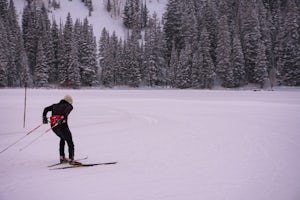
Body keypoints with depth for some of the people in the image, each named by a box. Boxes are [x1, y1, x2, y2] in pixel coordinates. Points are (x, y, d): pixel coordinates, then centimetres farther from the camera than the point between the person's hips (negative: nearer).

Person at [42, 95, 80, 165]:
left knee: (62, 138, 30)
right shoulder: (69, 106, 10)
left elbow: (46, 109, 15)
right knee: (70, 142, 3)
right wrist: (63, 117, -27)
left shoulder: (55, 105, 26)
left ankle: (62, 157, 26)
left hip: (53, 126, 6)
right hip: (62, 125, -6)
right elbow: (67, 110, -14)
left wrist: (44, 117, 12)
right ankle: (71, 160, -8)